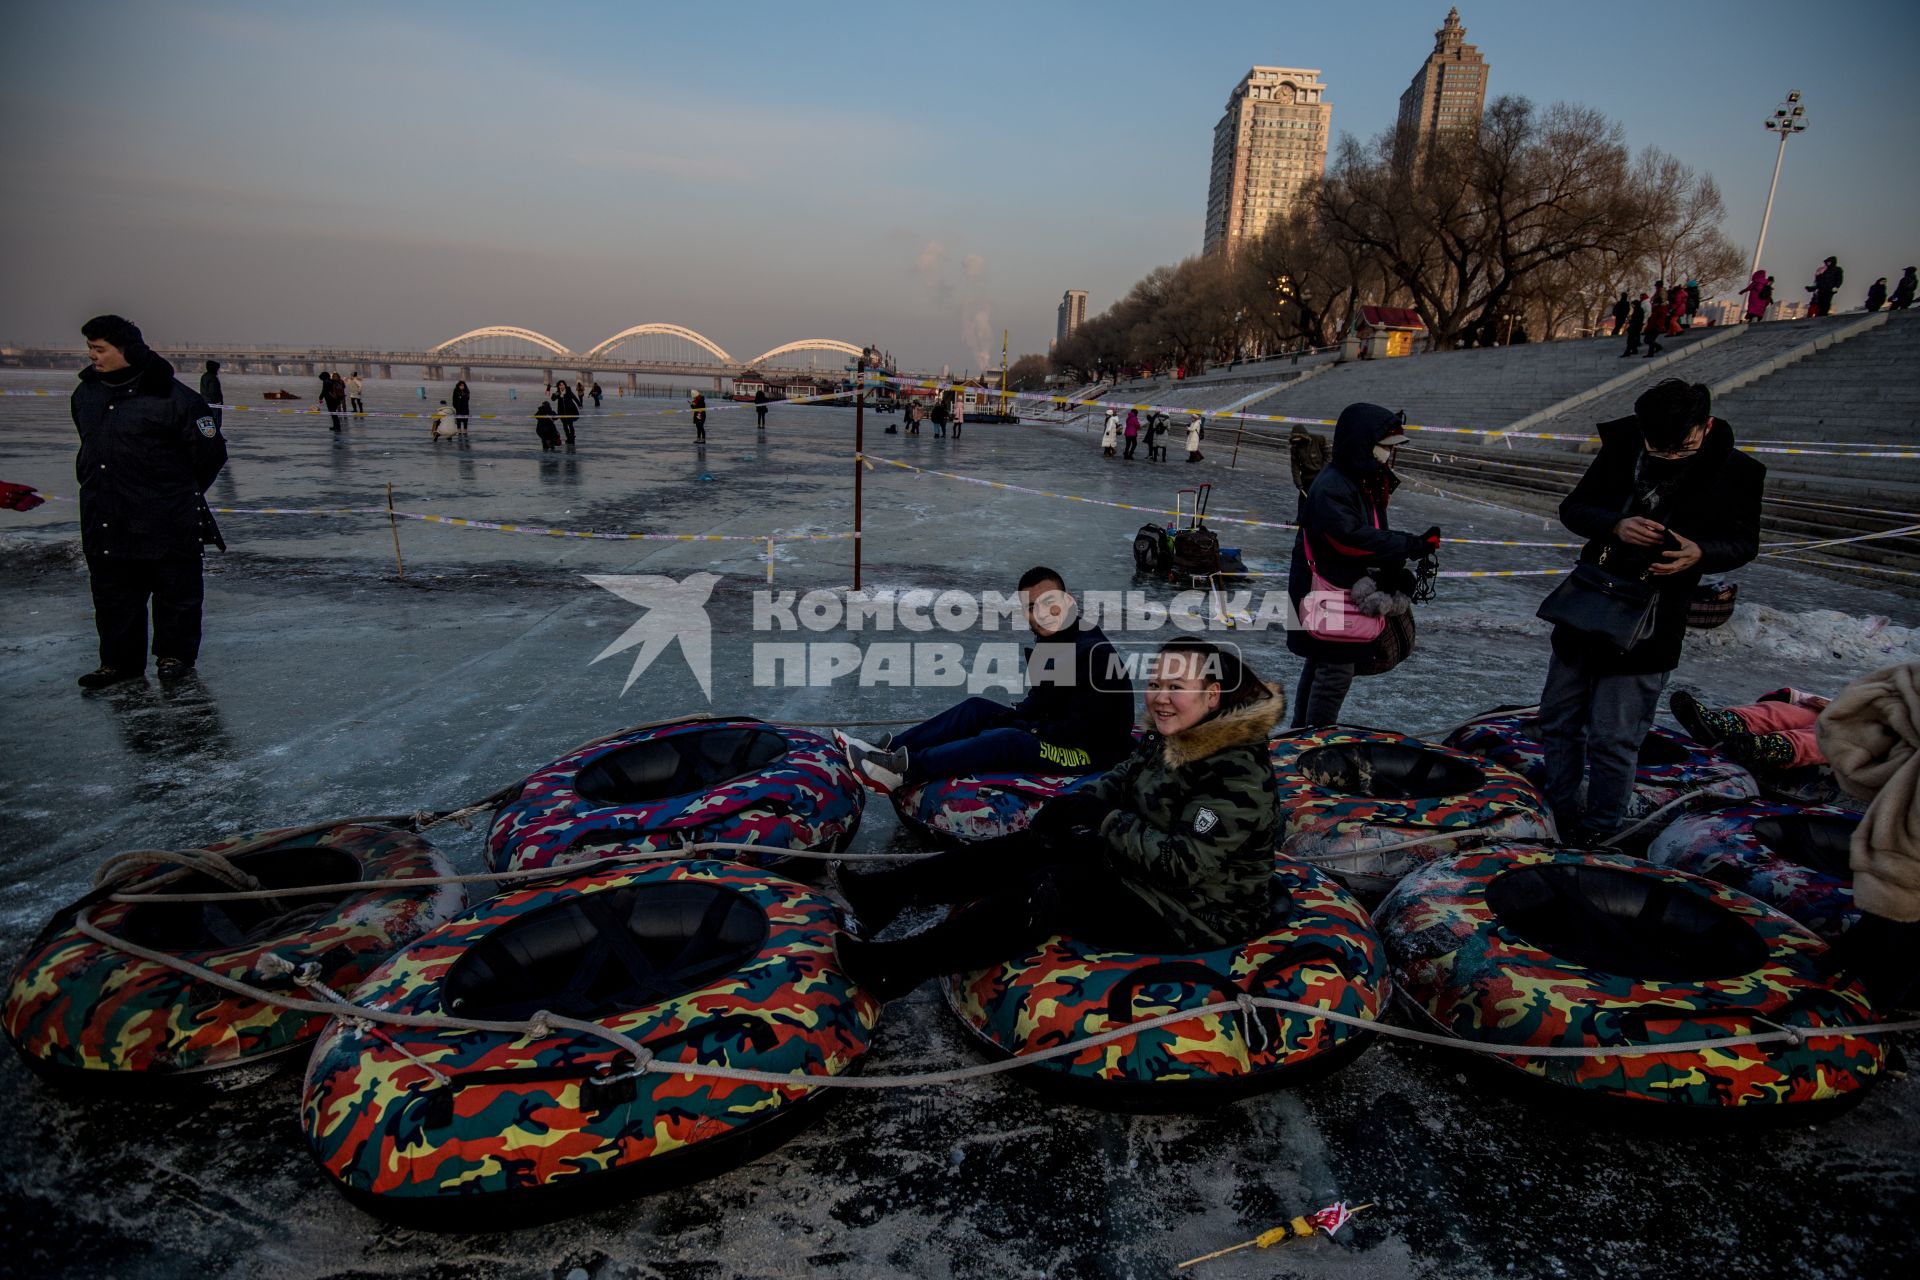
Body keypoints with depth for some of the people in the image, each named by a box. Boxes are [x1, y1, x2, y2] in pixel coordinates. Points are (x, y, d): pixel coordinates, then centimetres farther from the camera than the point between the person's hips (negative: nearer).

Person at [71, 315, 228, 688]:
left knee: (175, 590, 6)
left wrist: (180, 490, 3)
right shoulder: (86, 392, 7)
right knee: (112, 594, 11)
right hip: (104, 522, 6)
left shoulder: (169, 396, -14)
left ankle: (175, 654, 21)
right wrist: (95, 483, 18)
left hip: (166, 522, -6)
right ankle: (120, 661, 22)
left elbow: (211, 450, -8)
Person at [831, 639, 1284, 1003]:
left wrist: (1105, 821, -22)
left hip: (1199, 914, -9)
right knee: (1029, 848, -1)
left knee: (1048, 891, -21)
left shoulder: (1238, 773, -26)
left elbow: (1185, 863, -30)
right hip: (1141, 866, 9)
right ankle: (884, 894, 1)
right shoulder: (1167, 739, 2)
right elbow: (1120, 780, 13)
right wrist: (1075, 805, -8)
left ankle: (895, 969, -17)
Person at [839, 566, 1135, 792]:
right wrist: (1010, 716, -4)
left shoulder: (1094, 652, -21)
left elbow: (1082, 729, -24)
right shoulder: (1047, 643, 8)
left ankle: (905, 769, -33)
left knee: (1006, 741, -31)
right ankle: (890, 748, -8)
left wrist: (1020, 727, -16)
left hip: (1093, 753, -9)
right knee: (976, 708, 1)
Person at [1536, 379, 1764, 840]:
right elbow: (1573, 508, 0)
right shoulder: (1620, 447, -5)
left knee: (1613, 740, -2)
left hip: (1647, 628, -4)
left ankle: (1598, 834, 17)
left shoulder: (1736, 473, -10)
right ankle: (1559, 816, 33)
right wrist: (1616, 526, -20)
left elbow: (1743, 543, 1)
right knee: (1559, 720, 14)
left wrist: (1700, 554, -20)